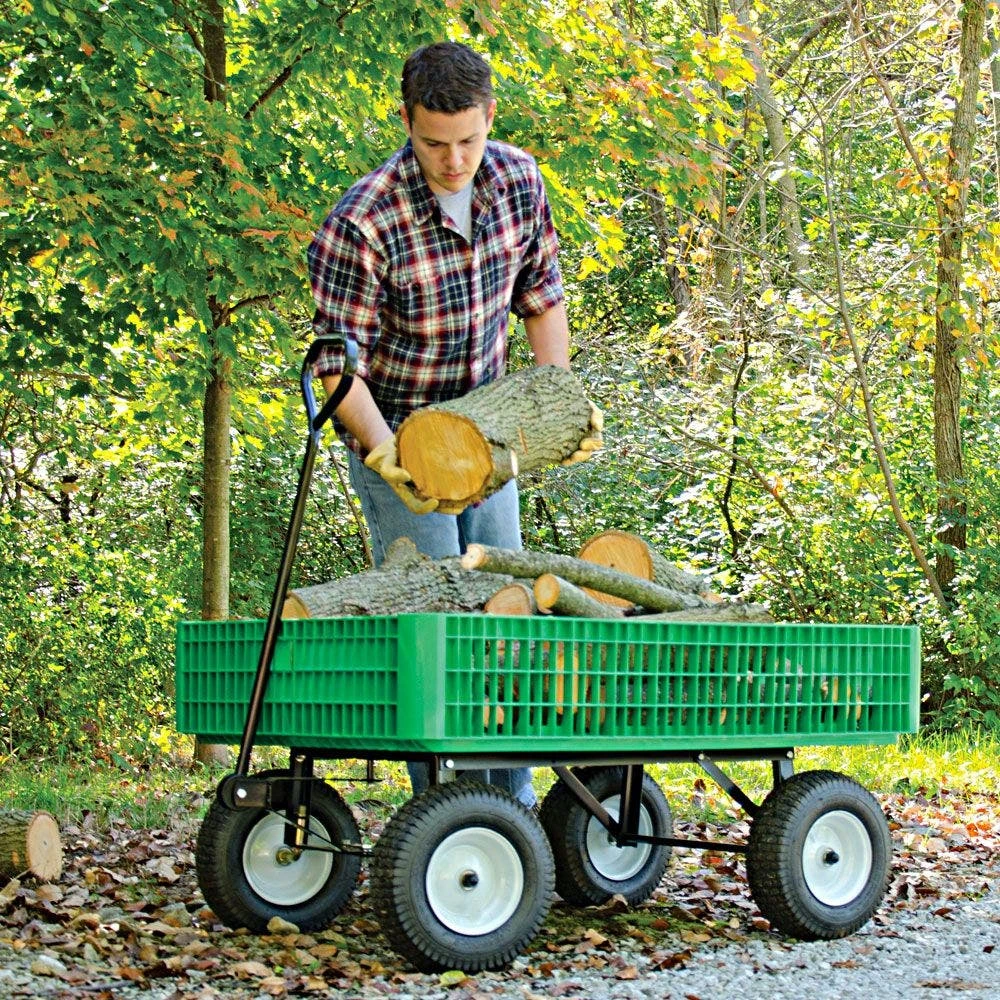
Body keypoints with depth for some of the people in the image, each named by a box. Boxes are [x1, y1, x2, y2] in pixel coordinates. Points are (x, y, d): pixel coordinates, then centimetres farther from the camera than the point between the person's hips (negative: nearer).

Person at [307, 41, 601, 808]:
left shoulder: (518, 179, -9)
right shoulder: (363, 224, -27)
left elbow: (541, 292, 6)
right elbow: (337, 363, -24)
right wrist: (386, 455, -37)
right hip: (395, 437, -6)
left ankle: (514, 801, 20)